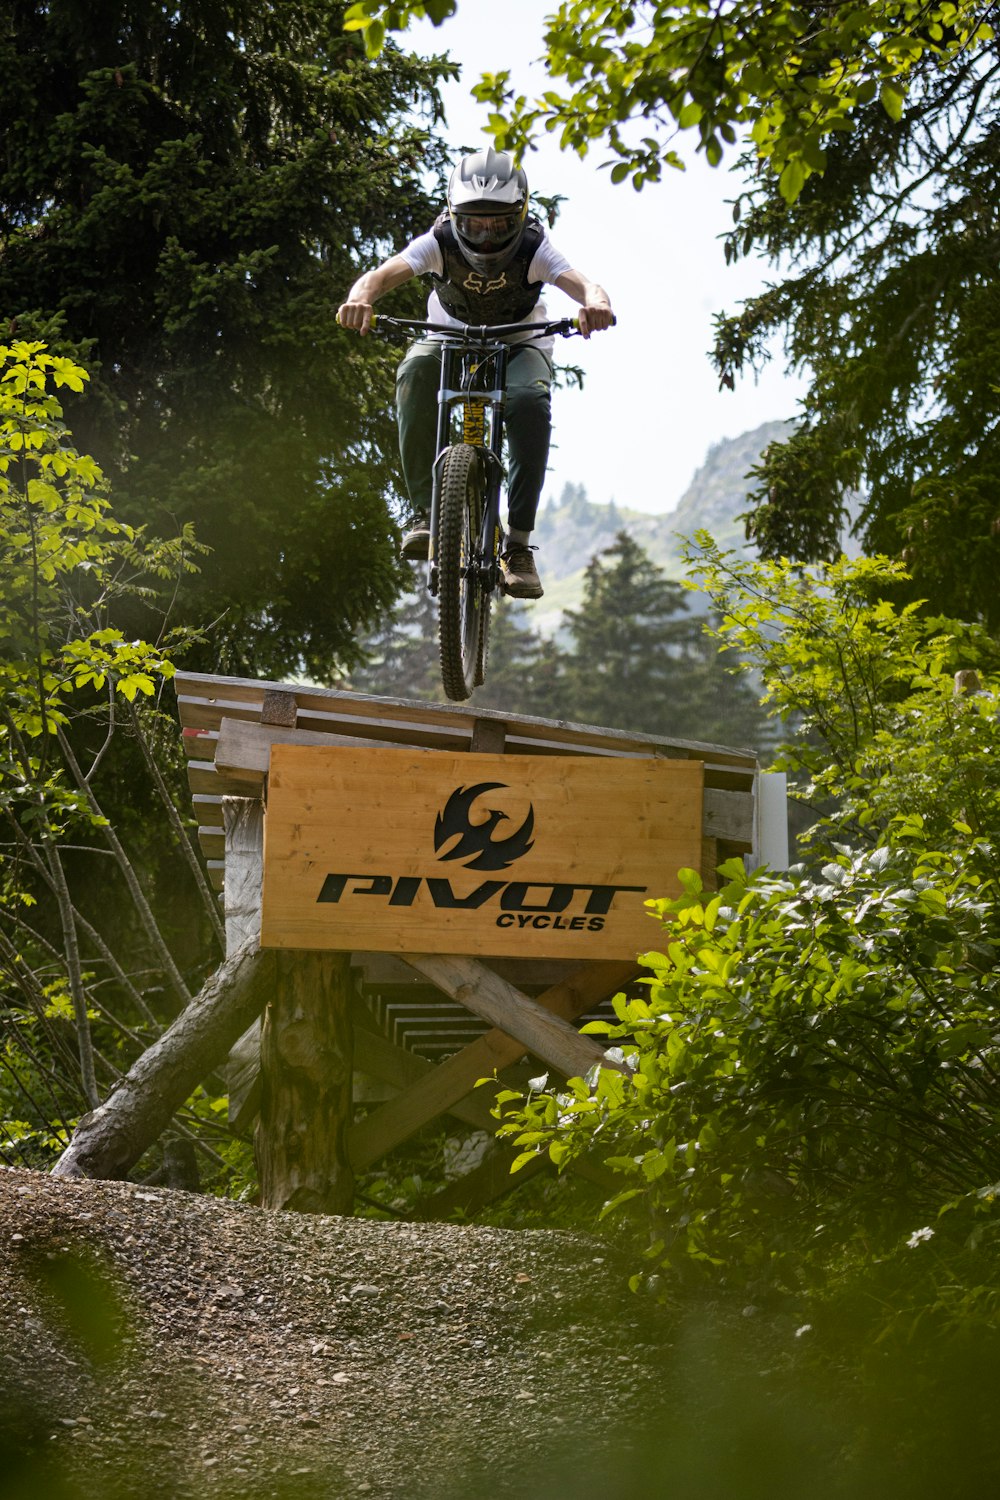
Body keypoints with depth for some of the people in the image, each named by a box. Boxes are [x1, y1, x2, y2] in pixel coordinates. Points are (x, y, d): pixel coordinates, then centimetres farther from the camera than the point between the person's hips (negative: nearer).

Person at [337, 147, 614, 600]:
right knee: (416, 372, -35)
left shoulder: (533, 248, -25)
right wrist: (360, 298, -61)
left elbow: (582, 284, -39)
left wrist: (596, 302, -65)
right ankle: (423, 511, -31)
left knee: (530, 400, -34)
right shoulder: (440, 242, -24)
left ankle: (518, 542, -29)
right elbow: (382, 274, -37)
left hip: (518, 345, 0)